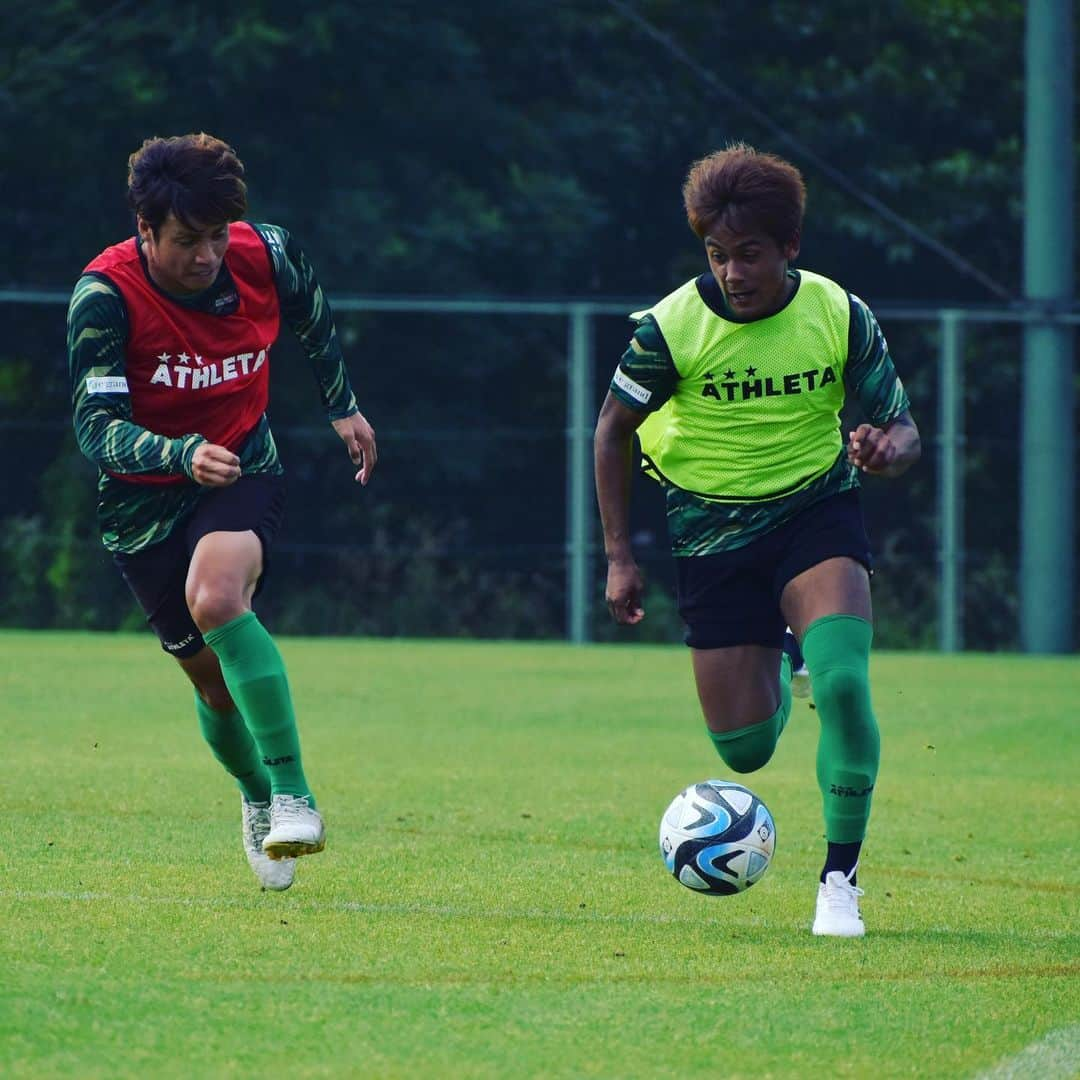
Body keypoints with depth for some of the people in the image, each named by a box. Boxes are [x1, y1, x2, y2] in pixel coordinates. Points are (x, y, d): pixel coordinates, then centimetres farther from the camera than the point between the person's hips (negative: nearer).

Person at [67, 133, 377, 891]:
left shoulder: (267, 257, -15)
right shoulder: (105, 296, -24)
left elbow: (313, 315, 11)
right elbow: (97, 430, -32)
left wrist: (344, 407, 19)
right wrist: (183, 455, -49)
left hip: (243, 472, 0)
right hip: (144, 502, 0)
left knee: (217, 599, -31)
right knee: (214, 678, 8)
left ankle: (294, 795, -31)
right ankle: (257, 795, 40)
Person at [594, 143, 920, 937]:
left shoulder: (841, 317, -12)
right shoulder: (672, 326, -14)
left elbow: (903, 431, -4)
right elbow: (614, 427, 1)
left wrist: (886, 450, -29)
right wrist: (620, 557, -2)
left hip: (817, 512, -1)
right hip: (713, 533, 1)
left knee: (843, 683, -27)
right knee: (745, 752, 1)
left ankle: (841, 878, -14)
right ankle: (778, 666, 39)